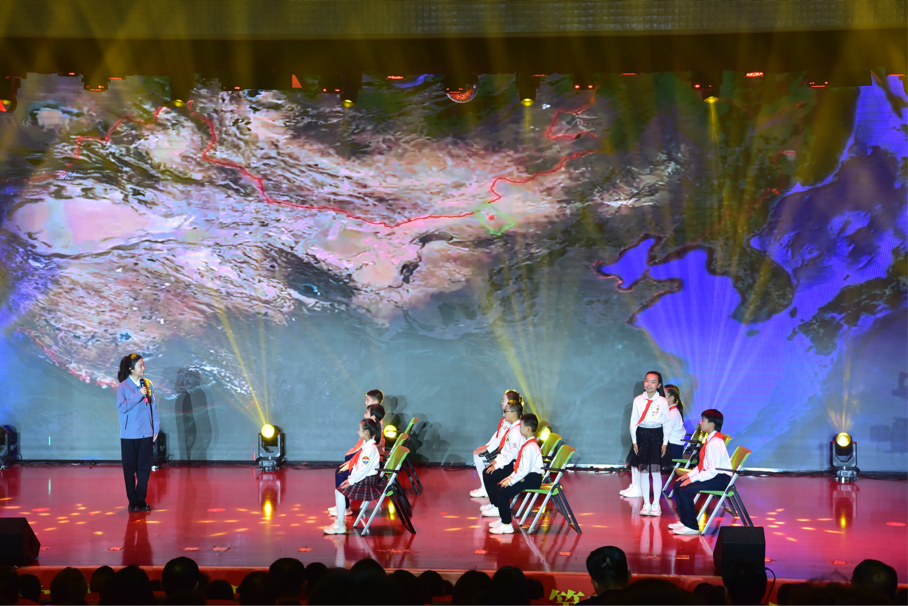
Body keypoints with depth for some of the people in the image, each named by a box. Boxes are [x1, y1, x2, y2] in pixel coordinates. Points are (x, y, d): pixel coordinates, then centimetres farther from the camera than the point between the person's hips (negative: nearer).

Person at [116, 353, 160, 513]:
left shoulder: (147, 384, 5)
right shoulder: (123, 387, -6)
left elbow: (153, 407, 8)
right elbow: (122, 407, -16)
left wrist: (156, 428, 6)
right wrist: (139, 395, -18)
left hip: (146, 434, 3)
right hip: (129, 435, -3)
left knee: (144, 467, 5)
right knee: (130, 468, 4)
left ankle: (141, 499, 15)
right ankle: (132, 501, 13)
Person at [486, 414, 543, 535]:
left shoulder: (530, 447, -22)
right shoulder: (527, 443, 12)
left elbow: (525, 469, -26)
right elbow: (520, 465, 16)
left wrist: (511, 481, -18)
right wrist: (511, 477, 8)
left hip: (532, 479, -11)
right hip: (527, 476, 11)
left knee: (503, 491, -18)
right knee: (498, 487, 11)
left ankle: (506, 525, -13)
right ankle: (503, 519, 19)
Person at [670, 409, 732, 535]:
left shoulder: (715, 443, -21)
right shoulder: (710, 439, 12)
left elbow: (713, 470, -25)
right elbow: (703, 465, 18)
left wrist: (693, 479, -20)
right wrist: (690, 474, 7)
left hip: (720, 480, -10)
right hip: (713, 475, 10)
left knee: (685, 490, -22)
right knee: (678, 485, 9)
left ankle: (692, 527, -13)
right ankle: (684, 521, 20)